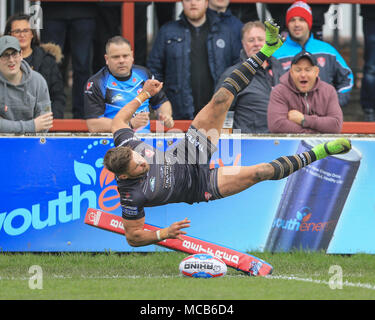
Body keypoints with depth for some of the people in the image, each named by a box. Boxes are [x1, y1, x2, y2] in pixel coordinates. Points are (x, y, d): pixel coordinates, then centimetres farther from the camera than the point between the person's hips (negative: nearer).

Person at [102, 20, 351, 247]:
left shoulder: (127, 146, -19)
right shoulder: (132, 195, -34)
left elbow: (119, 119, 3)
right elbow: (133, 236, -25)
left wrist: (144, 95, 8)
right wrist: (162, 234, -38)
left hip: (188, 153, 6)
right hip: (200, 186, -6)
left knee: (222, 99, -10)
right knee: (259, 172, -23)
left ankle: (267, 50, 4)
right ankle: (318, 154, -4)